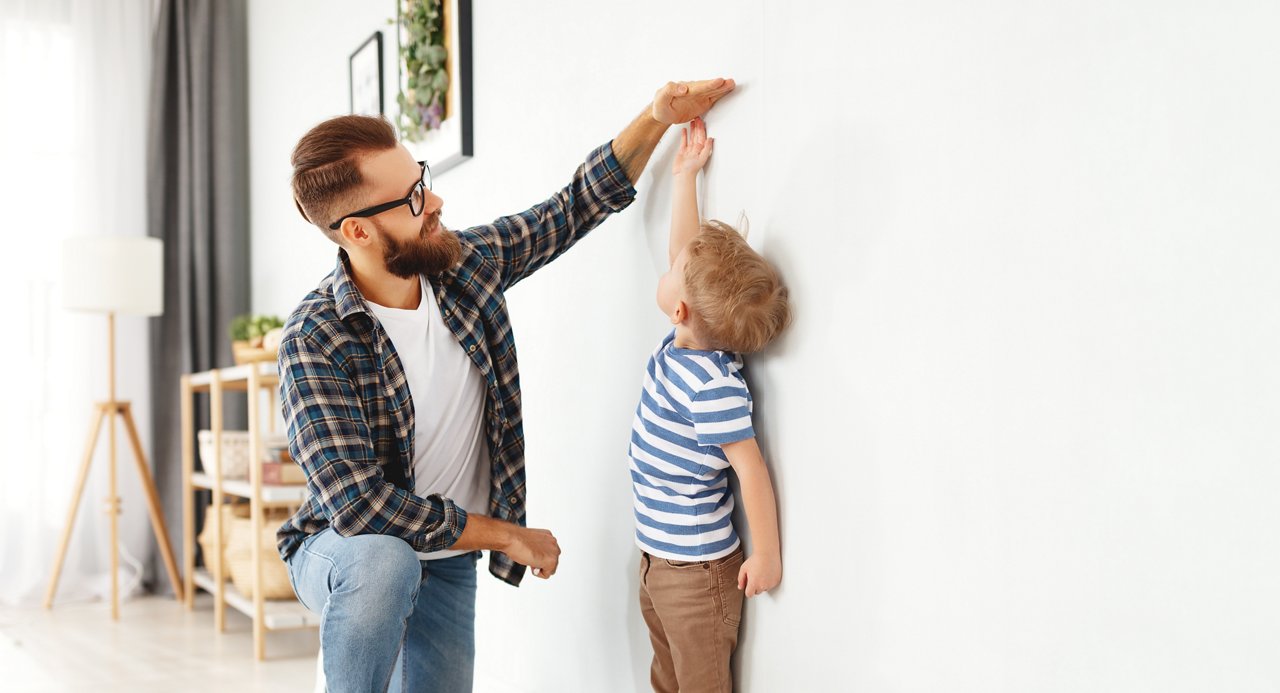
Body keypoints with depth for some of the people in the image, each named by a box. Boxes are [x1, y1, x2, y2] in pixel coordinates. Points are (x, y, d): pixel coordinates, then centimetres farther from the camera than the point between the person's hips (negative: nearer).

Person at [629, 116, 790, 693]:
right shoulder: (684, 342, -3)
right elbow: (684, 253, 7)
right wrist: (685, 175, 11)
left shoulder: (713, 384, -28)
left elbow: (751, 469, -24)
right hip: (658, 558, 9)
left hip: (696, 570, -9)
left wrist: (766, 555, -16)